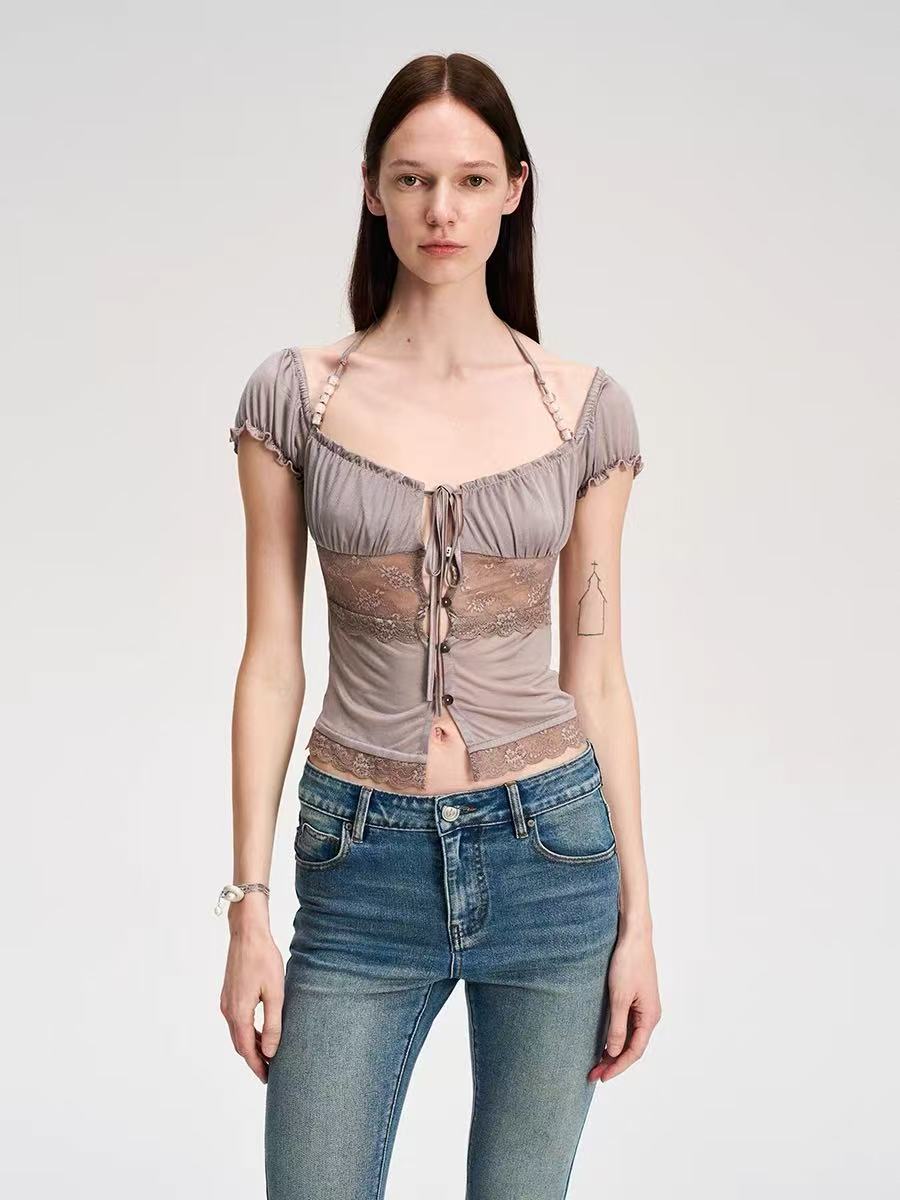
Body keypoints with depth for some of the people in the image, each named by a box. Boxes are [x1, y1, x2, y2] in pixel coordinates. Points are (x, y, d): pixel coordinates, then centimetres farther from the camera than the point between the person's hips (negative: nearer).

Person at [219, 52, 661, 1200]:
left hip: (549, 847, 1)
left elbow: (595, 673, 3)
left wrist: (638, 916, 2)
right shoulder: (293, 395, -1)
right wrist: (248, 907, -3)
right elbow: (271, 664, 0)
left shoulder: (586, 406, 0)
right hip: (362, 858, 0)